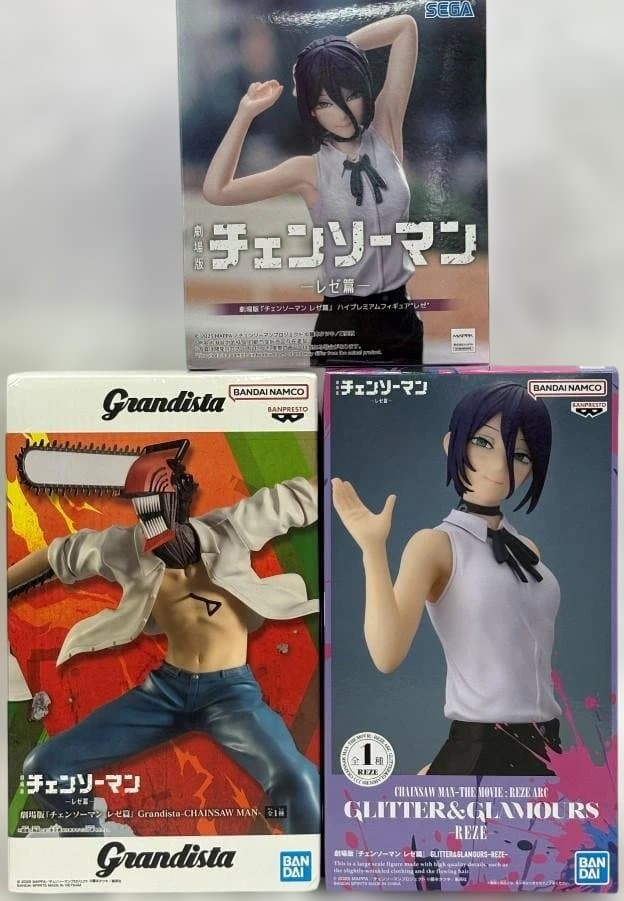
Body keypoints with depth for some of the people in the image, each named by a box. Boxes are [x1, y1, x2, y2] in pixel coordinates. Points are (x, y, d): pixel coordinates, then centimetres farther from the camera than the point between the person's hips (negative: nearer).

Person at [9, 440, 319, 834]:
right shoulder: (128, 548, -6)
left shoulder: (226, 531, -13)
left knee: (299, 782, -29)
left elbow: (298, 496, -7)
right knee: (43, 768, 4)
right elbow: (60, 554, 9)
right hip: (165, 688, 4)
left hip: (231, 691, -3)